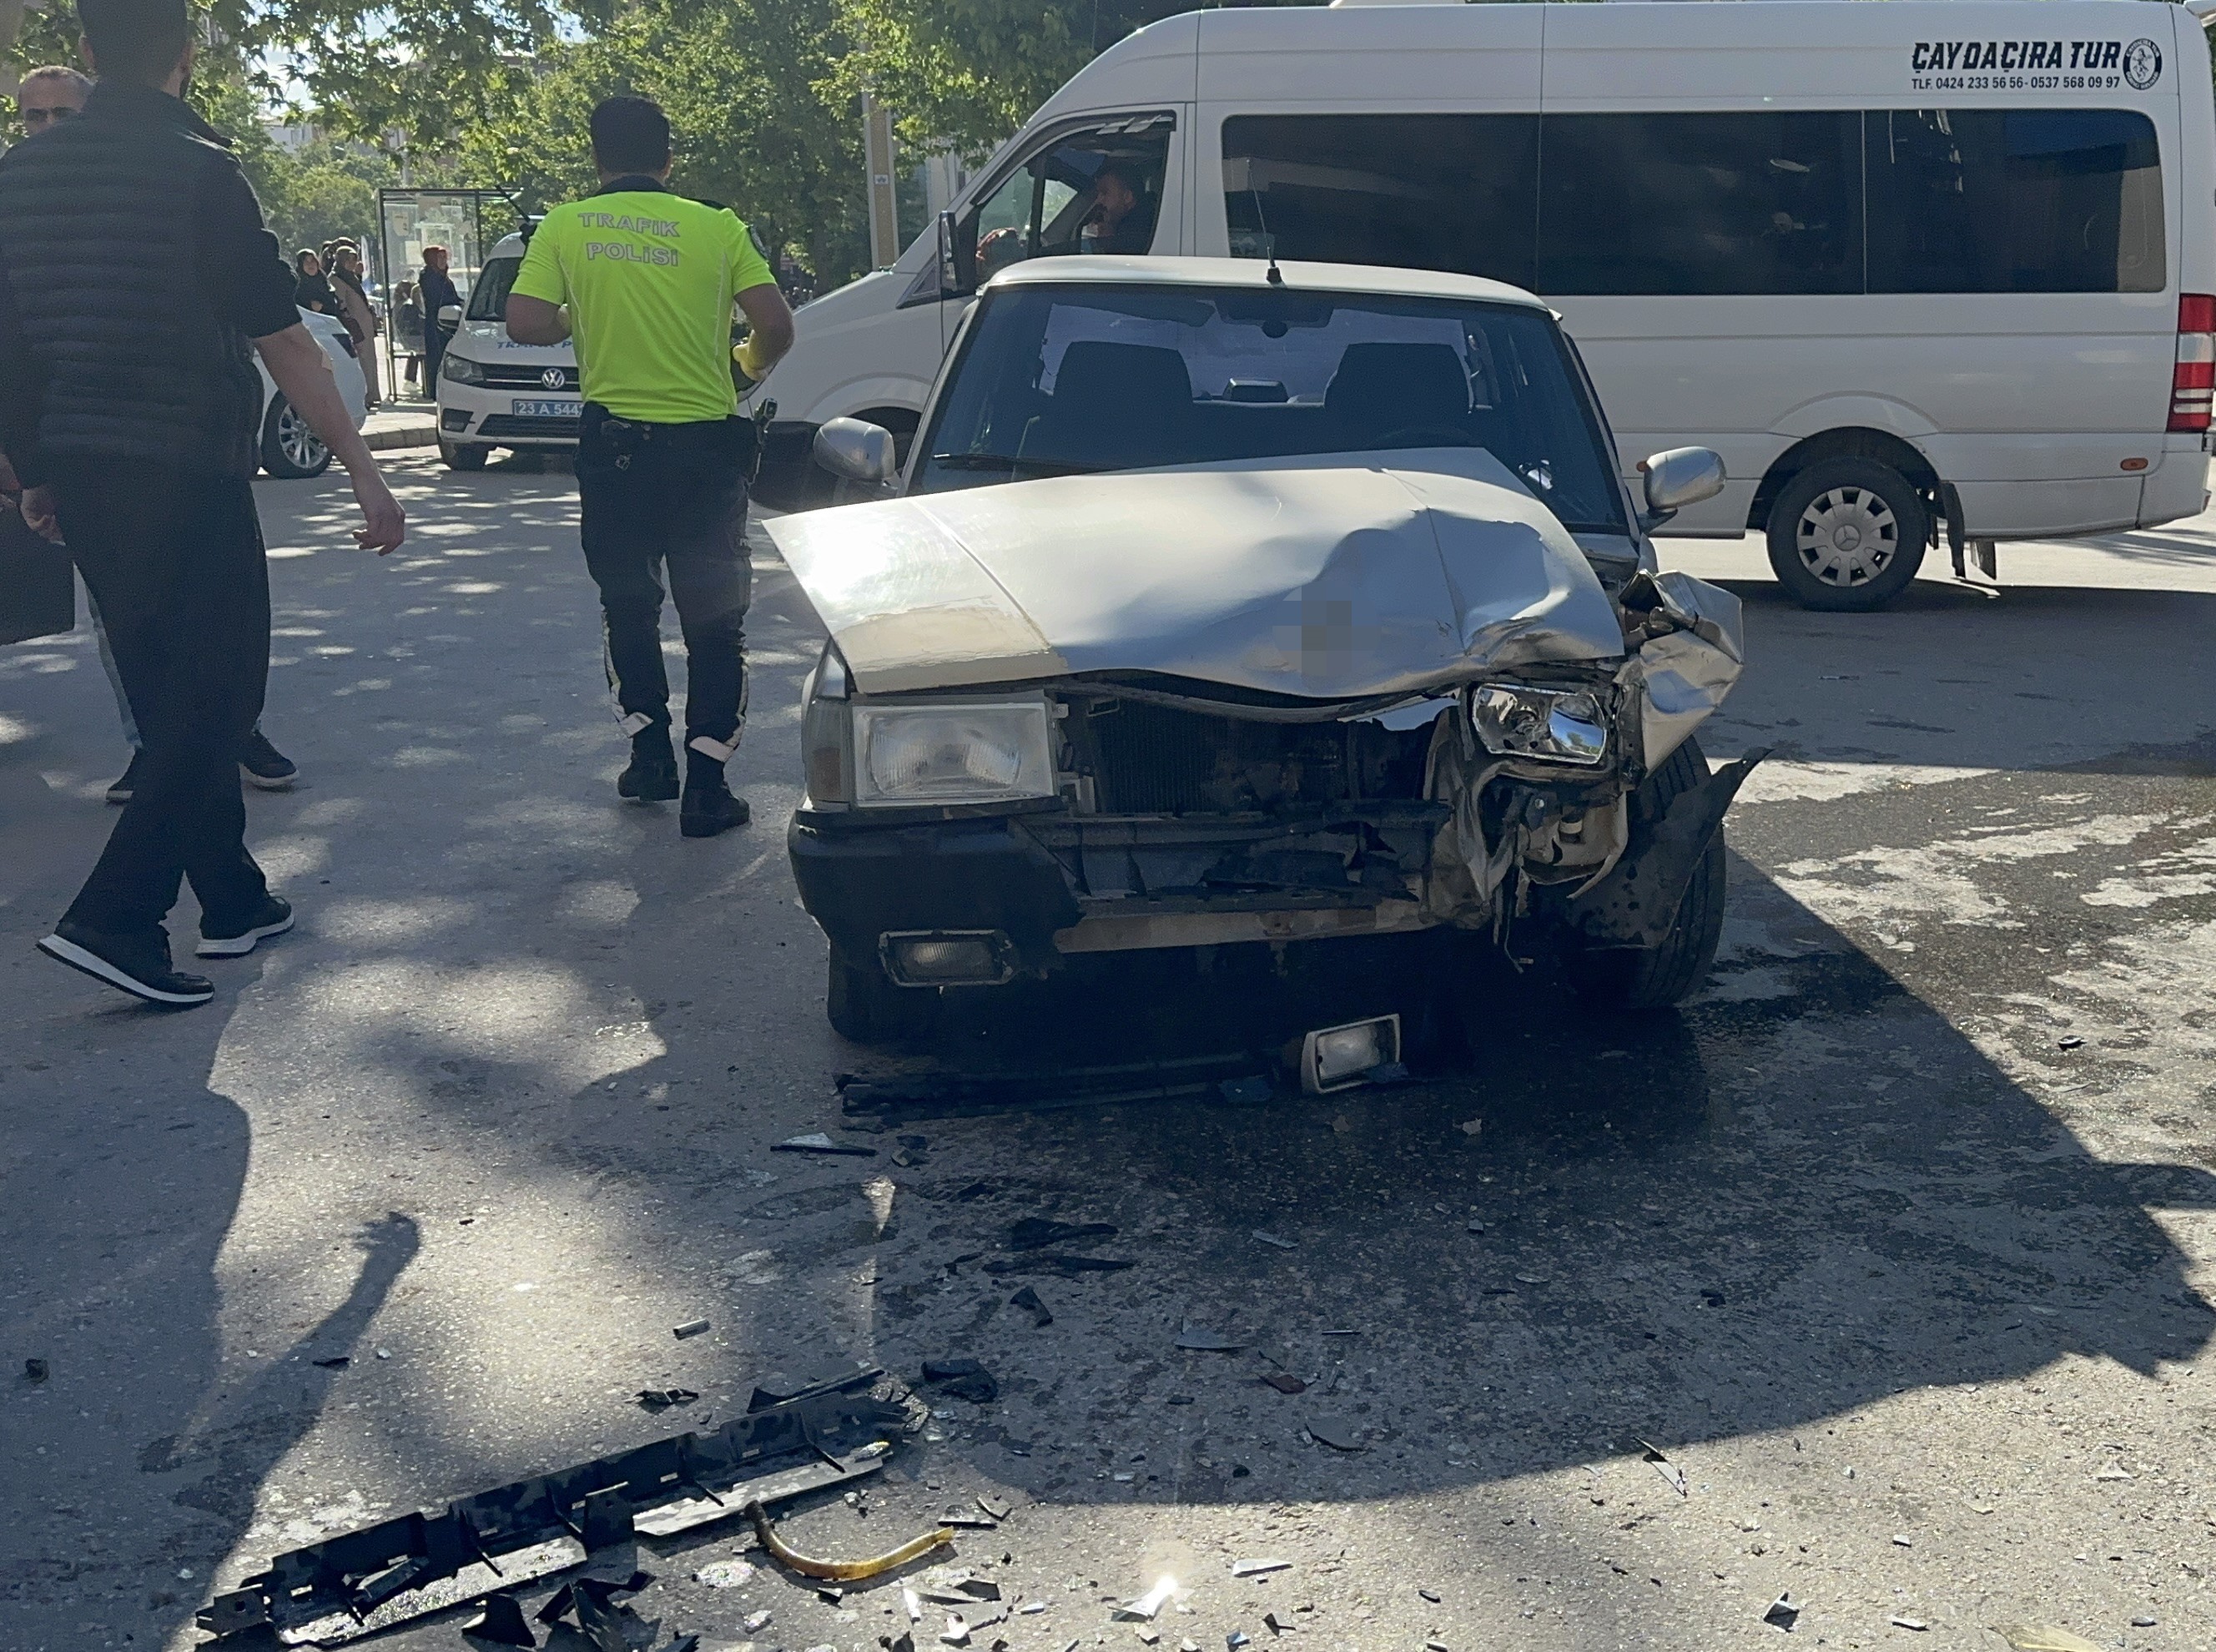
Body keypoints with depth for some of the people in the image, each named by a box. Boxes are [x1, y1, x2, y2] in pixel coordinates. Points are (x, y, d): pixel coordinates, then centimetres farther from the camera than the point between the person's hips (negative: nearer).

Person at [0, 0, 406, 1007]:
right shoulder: (200, 171, -11)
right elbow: (282, 340, -14)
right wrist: (363, 471, -11)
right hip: (186, 477, -7)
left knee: (171, 695, 15)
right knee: (216, 696, -1)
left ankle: (233, 903, 23)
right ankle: (114, 919, -9)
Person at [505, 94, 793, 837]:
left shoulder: (564, 228, 1)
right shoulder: (717, 227, 0)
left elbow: (524, 323, -7)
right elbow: (776, 325, -7)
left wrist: (576, 321, 13)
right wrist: (752, 361, 14)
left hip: (615, 442, 1)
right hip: (705, 442, -1)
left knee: (629, 604, 20)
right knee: (714, 616, 4)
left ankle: (650, 754, 21)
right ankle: (707, 786, -1)